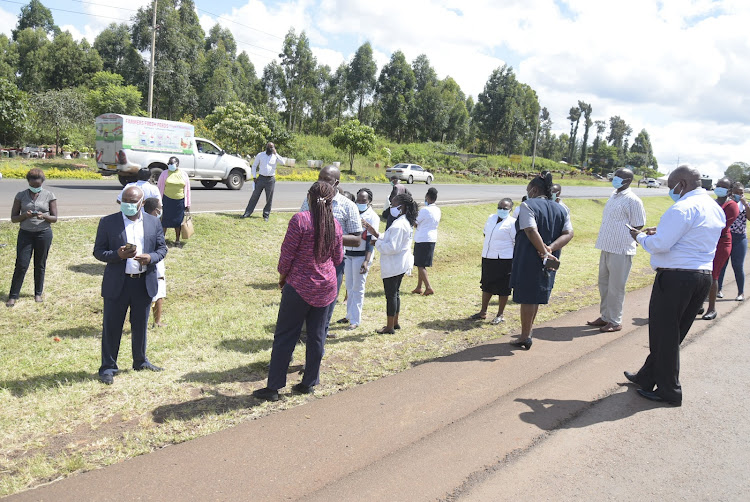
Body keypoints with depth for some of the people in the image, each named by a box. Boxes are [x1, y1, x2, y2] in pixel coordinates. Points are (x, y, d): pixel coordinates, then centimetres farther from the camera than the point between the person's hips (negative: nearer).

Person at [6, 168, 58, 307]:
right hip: (25, 233, 0)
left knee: (40, 265, 8)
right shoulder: (21, 195, 2)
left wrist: (44, 216, -21)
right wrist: (25, 215, -18)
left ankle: (38, 293, 23)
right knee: (21, 265, -3)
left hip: (44, 233, 0)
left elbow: (54, 218, 1)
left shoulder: (49, 195, 0)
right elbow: (13, 218, 2)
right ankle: (13, 296, 5)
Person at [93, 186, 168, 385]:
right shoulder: (108, 222, -3)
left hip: (145, 283, 3)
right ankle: (108, 367, 18)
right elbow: (98, 251, -2)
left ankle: (140, 361, 32)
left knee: (140, 325, 16)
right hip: (117, 284, -2)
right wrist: (118, 255, -22)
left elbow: (162, 248, 8)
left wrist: (151, 257, -14)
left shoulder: (153, 222, 5)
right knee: (111, 326, 5)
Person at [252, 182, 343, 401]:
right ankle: (309, 383, 22)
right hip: (326, 287, 5)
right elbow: (338, 258, 8)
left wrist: (283, 275, 5)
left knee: (285, 336, 4)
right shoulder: (335, 224, 0)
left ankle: (273, 387, 8)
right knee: (316, 336, 13)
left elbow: (287, 253, -11)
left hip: (299, 286, -4)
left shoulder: (300, 220, -14)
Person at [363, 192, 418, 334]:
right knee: (395, 293, 19)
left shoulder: (398, 225, -24)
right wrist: (377, 234, 5)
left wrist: (377, 243, -14)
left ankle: (390, 327, 9)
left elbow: (392, 247, -26)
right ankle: (395, 322, 30)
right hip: (400, 265, 10)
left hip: (393, 267, -10)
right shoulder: (405, 222, 10)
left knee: (391, 295, -1)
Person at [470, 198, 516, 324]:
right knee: (486, 286, 16)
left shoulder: (512, 223, -10)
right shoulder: (491, 218, 10)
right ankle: (483, 312, 28)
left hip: (504, 260, -7)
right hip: (487, 258, 7)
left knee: (502, 289, 2)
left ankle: (500, 315, 14)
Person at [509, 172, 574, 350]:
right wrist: (550, 248, -13)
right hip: (548, 262, 7)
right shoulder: (561, 209, 10)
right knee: (536, 296, 18)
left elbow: (532, 232, -22)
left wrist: (545, 252, -21)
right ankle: (527, 332, 29)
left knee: (526, 297, 3)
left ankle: (525, 337, 8)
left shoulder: (528, 205, -9)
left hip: (528, 260, -6)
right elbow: (568, 233, -2)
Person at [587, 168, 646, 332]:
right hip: (607, 248, 8)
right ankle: (605, 317, 29)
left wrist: (623, 240, -8)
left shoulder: (632, 200, -12)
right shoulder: (614, 196, 13)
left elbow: (638, 227, -11)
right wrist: (604, 242, 15)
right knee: (604, 284, 16)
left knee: (616, 287, 0)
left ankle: (615, 322, 12)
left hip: (621, 251, -8)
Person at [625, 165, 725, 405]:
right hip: (704, 275, 9)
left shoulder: (683, 208, -17)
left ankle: (669, 391, 10)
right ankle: (647, 377, 29)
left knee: (664, 333, 2)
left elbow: (659, 245, -21)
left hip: (676, 277, -9)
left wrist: (640, 236, -2)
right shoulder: (715, 208, 13)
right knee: (674, 332, 16)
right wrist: (662, 231, 13)